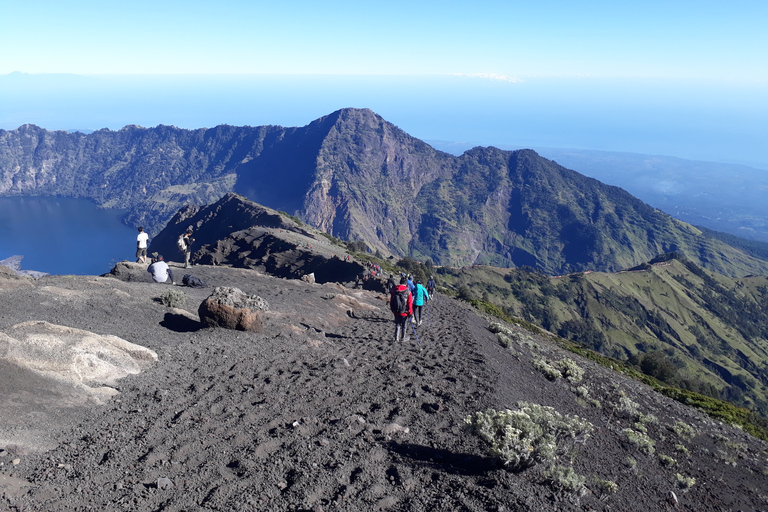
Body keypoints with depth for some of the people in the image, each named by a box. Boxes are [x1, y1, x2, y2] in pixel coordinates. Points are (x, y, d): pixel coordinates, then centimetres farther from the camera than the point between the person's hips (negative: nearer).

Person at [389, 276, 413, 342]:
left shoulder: (394, 291, -3)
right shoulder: (408, 292, -15)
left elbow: (391, 301, 6)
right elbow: (410, 303, -12)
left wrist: (393, 310, 19)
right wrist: (410, 312, -1)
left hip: (396, 312, 3)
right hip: (404, 312, -3)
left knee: (397, 325, 17)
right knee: (403, 325, 14)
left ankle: (396, 338, 18)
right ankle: (403, 338, 27)